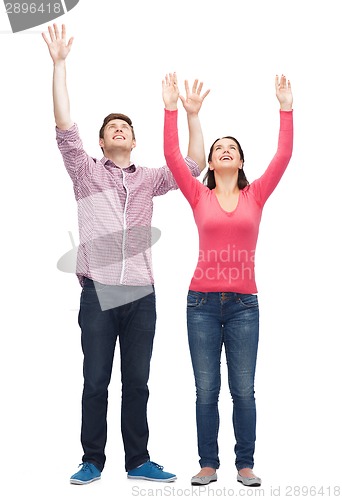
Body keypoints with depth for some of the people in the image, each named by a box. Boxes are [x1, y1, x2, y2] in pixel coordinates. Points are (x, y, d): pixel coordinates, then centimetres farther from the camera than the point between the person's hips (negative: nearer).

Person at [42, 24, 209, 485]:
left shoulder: (147, 180, 16)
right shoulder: (87, 173, 8)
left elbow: (195, 165, 15)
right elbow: (65, 128, -3)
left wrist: (192, 116, 11)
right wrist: (60, 64, -7)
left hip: (141, 294, 2)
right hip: (98, 291, -2)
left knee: (137, 383, 7)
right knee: (95, 382, 3)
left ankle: (138, 461, 17)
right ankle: (93, 461, 15)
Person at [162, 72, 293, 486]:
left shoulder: (256, 195, 7)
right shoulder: (199, 197, 6)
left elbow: (283, 156, -1)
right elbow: (172, 157, -2)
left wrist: (286, 108, -3)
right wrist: (171, 109, -4)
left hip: (243, 304, 0)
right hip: (202, 302, 0)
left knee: (244, 390, 4)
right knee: (206, 389, 5)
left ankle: (245, 465, 16)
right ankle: (208, 464, 16)